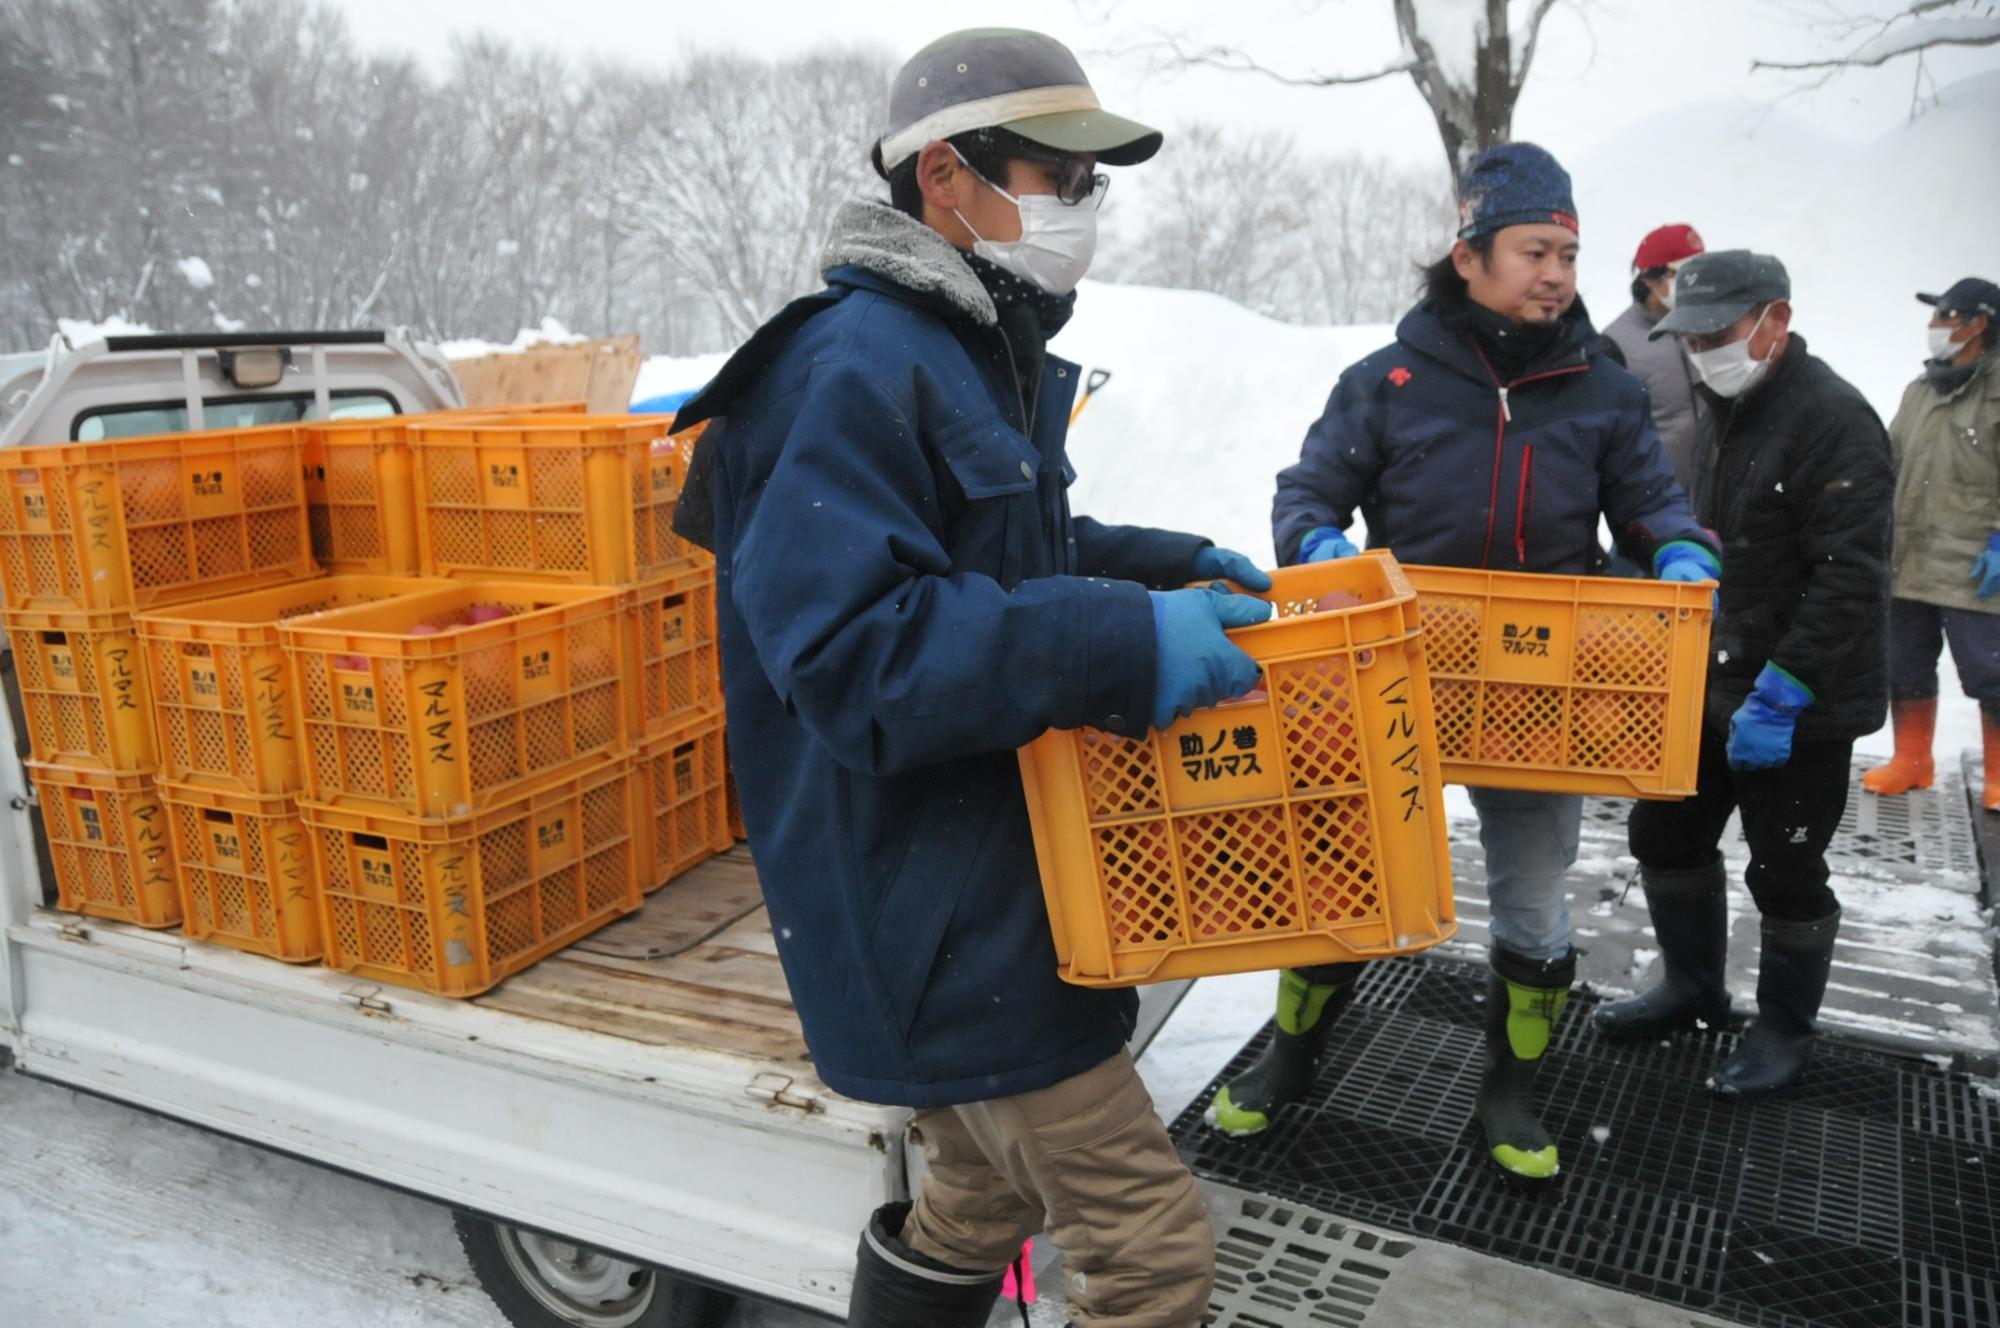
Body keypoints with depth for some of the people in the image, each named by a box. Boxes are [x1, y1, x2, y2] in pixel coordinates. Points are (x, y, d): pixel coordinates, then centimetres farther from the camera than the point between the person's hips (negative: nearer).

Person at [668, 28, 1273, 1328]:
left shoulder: (977, 356, 13)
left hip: (983, 884, 11)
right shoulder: (856, 369, -20)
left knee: (986, 1199, 26)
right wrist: (1123, 648, -31)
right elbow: (846, 649, -29)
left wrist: (1167, 563, 12)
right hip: (933, 916, -11)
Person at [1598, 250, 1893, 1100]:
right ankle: (1693, 989, 34)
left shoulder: (1833, 418, -18)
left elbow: (1849, 580, -24)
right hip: (1710, 686, 9)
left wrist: (1781, 692, -25)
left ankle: (1786, 1030, 25)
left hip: (1800, 707, -8)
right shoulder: (1726, 411, 11)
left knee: (1784, 871, 5)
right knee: (1666, 835, 14)